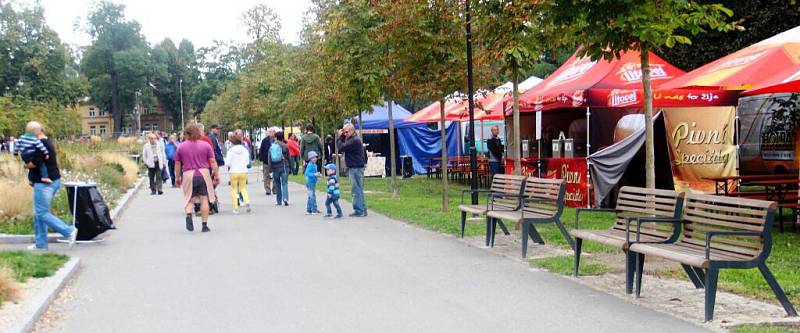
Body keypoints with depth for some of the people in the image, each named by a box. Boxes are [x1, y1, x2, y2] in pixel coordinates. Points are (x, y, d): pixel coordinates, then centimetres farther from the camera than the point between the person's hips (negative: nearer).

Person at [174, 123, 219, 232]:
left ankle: (188, 214, -20)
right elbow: (212, 161, 0)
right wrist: (217, 175, 6)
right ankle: (205, 225, 7)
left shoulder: (181, 147, 3)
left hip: (188, 175, 1)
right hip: (203, 174, 0)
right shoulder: (206, 145, 1)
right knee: (204, 199, 5)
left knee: (189, 199, 11)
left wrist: (177, 177, 18)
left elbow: (177, 164, 8)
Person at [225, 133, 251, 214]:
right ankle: (247, 202, -11)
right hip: (243, 172, 2)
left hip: (234, 172, -2)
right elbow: (247, 162, 5)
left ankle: (235, 208, 4)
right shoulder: (245, 150, 0)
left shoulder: (231, 150, -9)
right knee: (243, 188, 14)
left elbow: (228, 163, -10)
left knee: (234, 190, 8)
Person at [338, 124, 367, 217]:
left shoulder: (354, 140, -16)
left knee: (357, 190, -9)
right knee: (359, 190, 14)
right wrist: (342, 137, 10)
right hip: (356, 168, 11)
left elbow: (342, 148, -20)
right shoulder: (354, 139, 18)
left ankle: (359, 211, -8)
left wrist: (340, 137, -8)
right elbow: (344, 147, 19)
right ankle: (362, 210, 19)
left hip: (355, 168, -11)